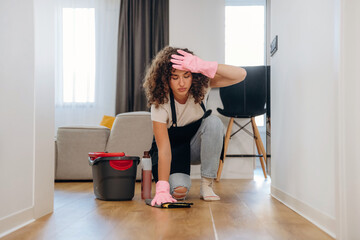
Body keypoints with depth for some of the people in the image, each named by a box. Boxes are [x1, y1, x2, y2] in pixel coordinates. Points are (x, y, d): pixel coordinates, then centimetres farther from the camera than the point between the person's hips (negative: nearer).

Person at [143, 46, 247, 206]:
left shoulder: (200, 86, -19)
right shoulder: (160, 103, -27)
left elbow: (241, 75, -29)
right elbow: (164, 149, -31)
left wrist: (205, 67, -44)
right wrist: (162, 189, -40)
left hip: (196, 144, 3)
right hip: (173, 149, -3)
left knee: (214, 122, -31)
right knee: (179, 191, -31)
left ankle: (206, 185, -18)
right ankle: (180, 180, 11)